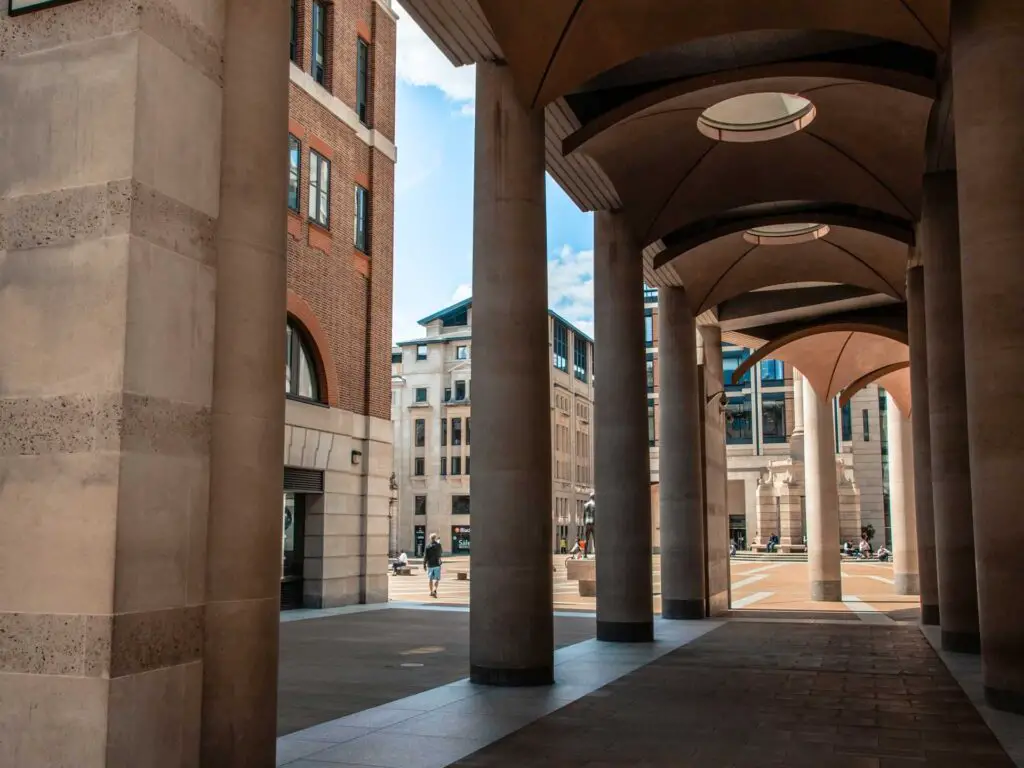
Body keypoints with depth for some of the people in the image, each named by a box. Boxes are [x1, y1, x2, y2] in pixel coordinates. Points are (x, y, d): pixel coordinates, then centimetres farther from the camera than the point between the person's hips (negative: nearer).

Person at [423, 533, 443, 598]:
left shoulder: (428, 546, -7)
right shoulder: (438, 545, -2)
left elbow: (425, 556, -8)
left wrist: (424, 564, 4)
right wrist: (438, 540, 40)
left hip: (430, 564, 0)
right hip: (437, 564, 0)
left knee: (430, 579, 12)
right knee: (437, 578, 2)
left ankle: (431, 592, 18)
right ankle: (434, 589, -21)